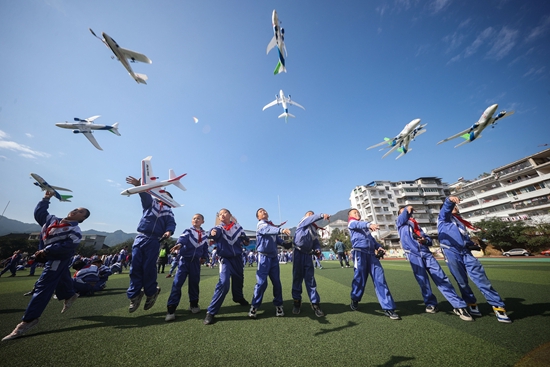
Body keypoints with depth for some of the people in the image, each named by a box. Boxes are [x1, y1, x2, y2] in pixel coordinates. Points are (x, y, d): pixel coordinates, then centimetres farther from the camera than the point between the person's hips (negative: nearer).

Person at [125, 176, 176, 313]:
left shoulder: (168, 211, 13)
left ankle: (151, 293, 15)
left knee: (148, 268, -2)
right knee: (135, 267, 0)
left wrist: (169, 231, -25)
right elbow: (145, 194, -8)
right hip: (140, 237, 2)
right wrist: (138, 185, -28)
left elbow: (171, 223, -2)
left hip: (154, 241, -1)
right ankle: (135, 295, 12)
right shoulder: (151, 202, 14)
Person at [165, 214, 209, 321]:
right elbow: (183, 238, -25)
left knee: (194, 282, 10)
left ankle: (194, 303, 28)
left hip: (196, 261, 3)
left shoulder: (205, 235, 9)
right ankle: (171, 308, 0)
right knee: (177, 282, -9)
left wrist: (204, 257, 7)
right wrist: (179, 244, -45)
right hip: (185, 259, -3)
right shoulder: (188, 231, -3)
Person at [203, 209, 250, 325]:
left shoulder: (238, 227, -2)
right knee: (223, 283, -19)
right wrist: (212, 232, -57)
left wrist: (246, 241, -17)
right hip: (225, 258, -3)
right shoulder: (219, 228, -9)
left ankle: (238, 298, 49)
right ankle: (211, 312, -3)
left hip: (238, 257, 3)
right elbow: (215, 232, -34)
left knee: (239, 280, 19)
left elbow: (245, 241, 6)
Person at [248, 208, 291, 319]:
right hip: (264, 256, -6)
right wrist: (281, 230, -50)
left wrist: (284, 243, -12)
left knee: (276, 282, 10)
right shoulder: (260, 225, -9)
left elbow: (276, 238, 9)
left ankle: (278, 305, 25)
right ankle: (254, 306, 14)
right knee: (261, 282, -4)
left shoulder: (272, 225, 12)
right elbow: (268, 230, -32)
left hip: (274, 256, 6)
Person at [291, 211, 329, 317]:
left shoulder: (315, 231, 19)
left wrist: (318, 250, -11)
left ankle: (315, 303, 12)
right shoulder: (303, 223, 3)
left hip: (308, 255, 4)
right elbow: (311, 219, -18)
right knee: (297, 278, 4)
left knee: (310, 279, 4)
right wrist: (322, 215, -32)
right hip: (298, 253, -4)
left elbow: (316, 243, 12)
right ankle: (297, 301, 18)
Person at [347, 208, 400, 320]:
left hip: (371, 253, 6)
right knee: (360, 277, 1)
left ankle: (388, 308, 3)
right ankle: (355, 300, 22)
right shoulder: (351, 223, 7)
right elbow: (357, 224, -17)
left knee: (380, 279, -2)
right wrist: (369, 224, -37)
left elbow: (371, 238, 23)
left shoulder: (364, 225, 28)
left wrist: (379, 246, 4)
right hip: (360, 252, -6)